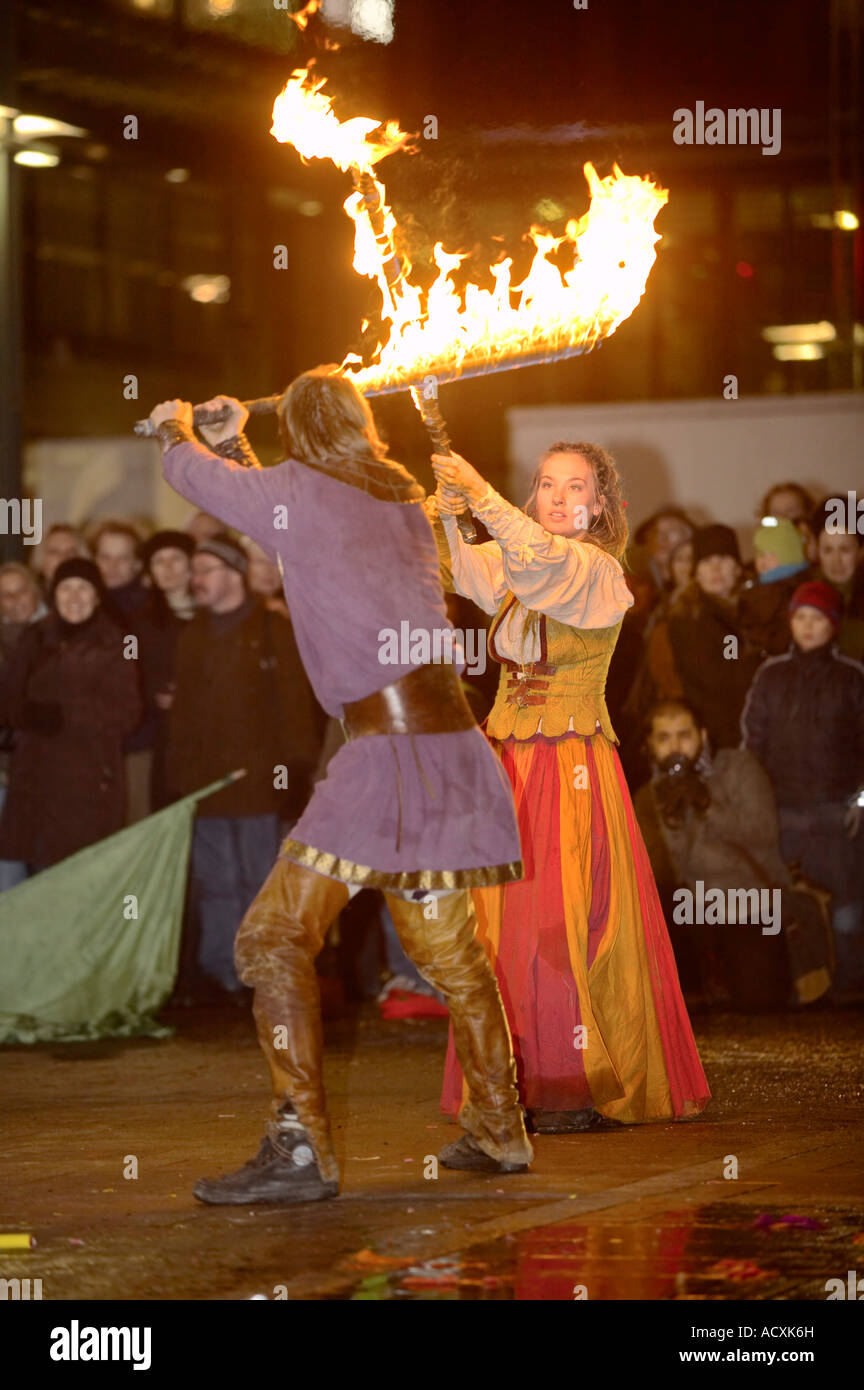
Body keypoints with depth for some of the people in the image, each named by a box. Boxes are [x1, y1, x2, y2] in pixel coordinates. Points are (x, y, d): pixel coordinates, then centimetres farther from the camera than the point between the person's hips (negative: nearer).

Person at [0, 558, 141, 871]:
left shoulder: (113, 646, 1)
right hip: (36, 777, 4)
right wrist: (31, 714, -10)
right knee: (42, 869, -1)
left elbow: (126, 713, -5)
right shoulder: (35, 641, 12)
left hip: (91, 779, -4)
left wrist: (66, 716, -14)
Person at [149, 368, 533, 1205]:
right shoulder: (401, 502, 17)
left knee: (274, 939, -8)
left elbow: (191, 475, 13)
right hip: (452, 739, 8)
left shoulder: (303, 493, -3)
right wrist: (230, 446, 45)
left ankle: (300, 1148, -18)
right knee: (448, 950, 22)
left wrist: (176, 432, 35)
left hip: (390, 747, -8)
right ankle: (499, 1130, 31)